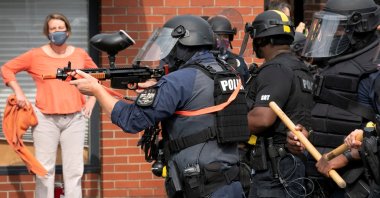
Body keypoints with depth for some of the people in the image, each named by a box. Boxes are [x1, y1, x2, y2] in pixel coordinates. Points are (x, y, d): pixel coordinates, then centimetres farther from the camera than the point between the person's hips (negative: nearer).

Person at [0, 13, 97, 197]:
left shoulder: (80, 55, 6)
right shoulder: (36, 55, 0)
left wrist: (92, 100, 10)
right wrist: (19, 93, 0)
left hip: (75, 118, 2)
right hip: (45, 118, -2)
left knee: (74, 170, 2)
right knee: (45, 169, 0)